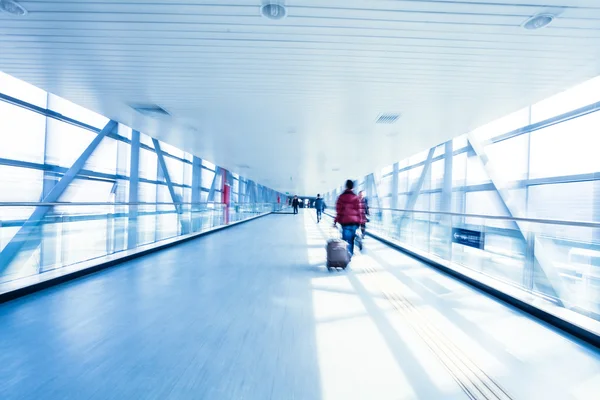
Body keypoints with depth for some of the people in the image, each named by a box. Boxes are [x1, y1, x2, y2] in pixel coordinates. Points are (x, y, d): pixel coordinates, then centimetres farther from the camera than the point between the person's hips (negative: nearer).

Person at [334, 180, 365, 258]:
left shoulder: (341, 197, 0)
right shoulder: (356, 197, 2)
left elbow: (338, 210, -3)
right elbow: (360, 210, 1)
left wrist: (336, 221, 2)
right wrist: (360, 221, 6)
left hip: (344, 221, -1)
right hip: (354, 221, 1)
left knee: (346, 239, 1)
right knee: (351, 239, 14)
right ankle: (350, 254, 24)